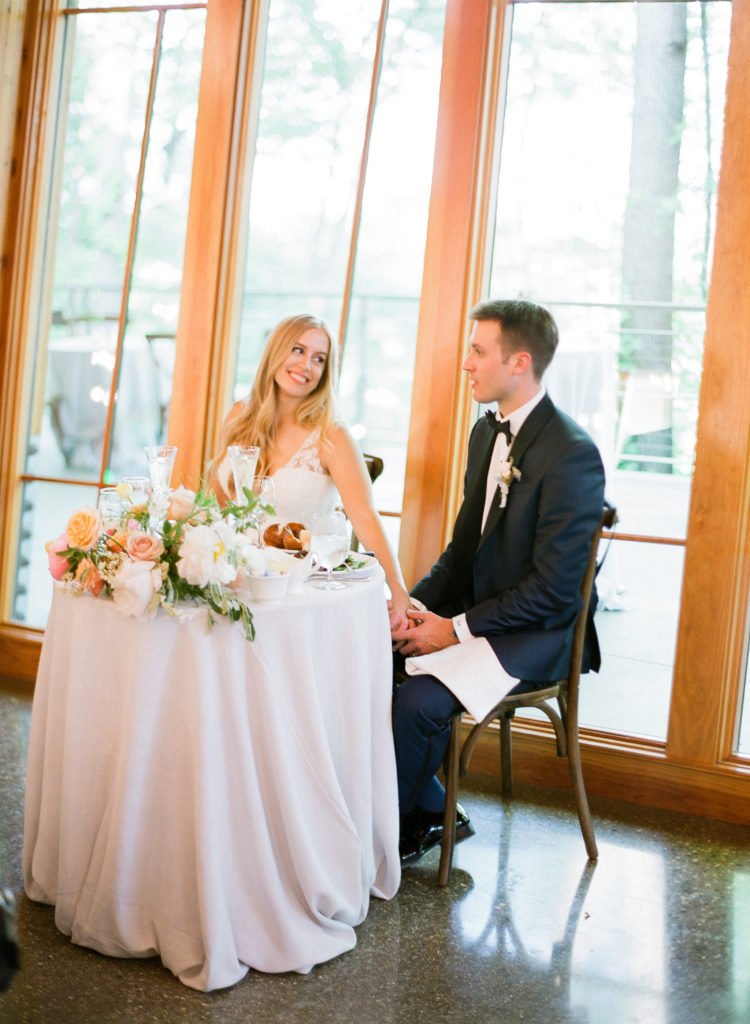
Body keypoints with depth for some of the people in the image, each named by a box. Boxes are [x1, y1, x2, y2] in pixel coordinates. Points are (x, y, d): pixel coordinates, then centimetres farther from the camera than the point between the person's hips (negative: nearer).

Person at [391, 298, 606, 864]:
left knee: (420, 702, -26)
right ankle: (432, 811, 7)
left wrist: (456, 628, -18)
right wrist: (418, 602, -3)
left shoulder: (571, 453, -20)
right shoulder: (488, 431, 8)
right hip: (476, 608, 8)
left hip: (538, 633, -8)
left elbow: (552, 588, -21)